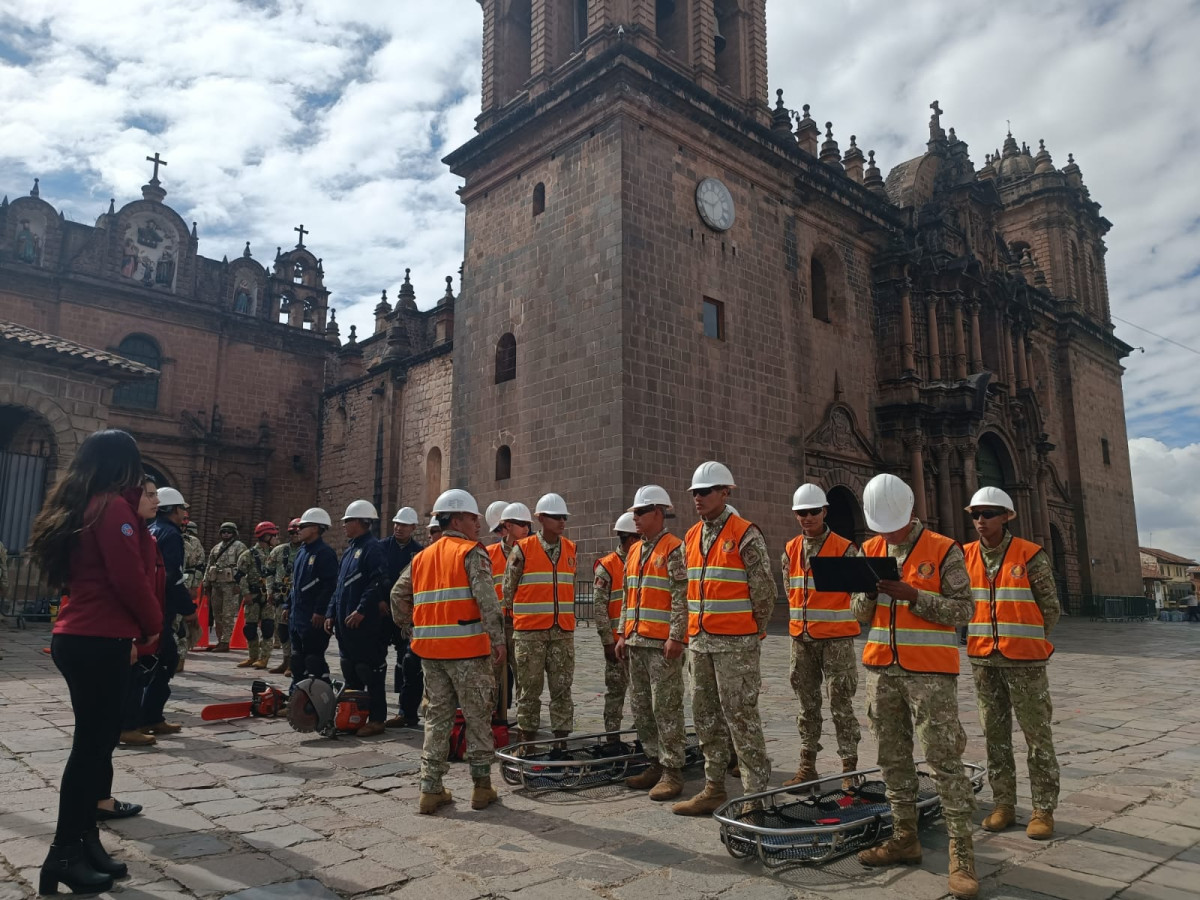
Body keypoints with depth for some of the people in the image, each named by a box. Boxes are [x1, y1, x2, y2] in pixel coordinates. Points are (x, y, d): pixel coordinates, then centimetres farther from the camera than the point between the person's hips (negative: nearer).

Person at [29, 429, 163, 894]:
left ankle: (84, 841, 18)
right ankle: (64, 854, 5)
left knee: (96, 740, 12)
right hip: (100, 641, -9)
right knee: (92, 744, -2)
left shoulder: (77, 507, 15)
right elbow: (130, 578, -18)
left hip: (78, 637, 9)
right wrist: (152, 625, -3)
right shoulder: (113, 507, -14)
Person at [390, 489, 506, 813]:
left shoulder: (422, 557, 15)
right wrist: (498, 639, -18)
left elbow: (398, 594, 16)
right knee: (478, 717, 7)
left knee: (437, 716, 14)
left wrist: (407, 624, 25)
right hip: (467, 648, -6)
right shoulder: (472, 552, -6)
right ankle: (482, 786, 16)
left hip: (430, 650, 6)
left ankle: (431, 789, 16)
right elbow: (486, 597, -17)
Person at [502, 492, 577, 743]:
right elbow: (508, 589, 1)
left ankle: (562, 738, 12)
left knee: (562, 688, 5)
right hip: (529, 632, -3)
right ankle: (525, 737, 15)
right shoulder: (522, 549, -4)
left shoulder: (571, 549, 9)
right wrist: (510, 625, 4)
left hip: (563, 632, 4)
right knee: (529, 689, 5)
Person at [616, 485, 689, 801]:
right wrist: (623, 634, 16)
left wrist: (676, 636, -19)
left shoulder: (674, 549, -8)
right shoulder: (633, 552, 17)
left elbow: (681, 597, -14)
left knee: (666, 708, -4)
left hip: (663, 644, -8)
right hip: (636, 642, 9)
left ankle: (672, 772, 4)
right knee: (641, 707, 12)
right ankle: (655, 764, 23)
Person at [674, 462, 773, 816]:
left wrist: (753, 632, -3)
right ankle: (714, 788, 26)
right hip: (700, 641, 8)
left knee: (741, 716, -3)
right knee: (706, 716, 13)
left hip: (735, 643, -7)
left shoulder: (745, 534, -10)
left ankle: (756, 793, 8)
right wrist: (692, 630, 14)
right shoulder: (692, 537, 12)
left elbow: (764, 588, -9)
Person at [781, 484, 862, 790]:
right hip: (801, 638, 5)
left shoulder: (844, 548, -7)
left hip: (836, 637, -5)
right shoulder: (791, 550, 8)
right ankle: (807, 765, 21)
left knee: (841, 704, -1)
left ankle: (849, 768, 8)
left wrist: (827, 620, -6)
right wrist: (801, 620, 11)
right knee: (807, 704, 12)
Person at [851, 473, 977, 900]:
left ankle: (961, 854, 4)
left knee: (944, 760, -4)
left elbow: (962, 610, -8)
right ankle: (904, 838, 24)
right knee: (893, 758, 12)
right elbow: (860, 613, 11)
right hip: (882, 669, 5)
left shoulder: (943, 550, -5)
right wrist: (869, 591, -11)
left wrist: (913, 595, -20)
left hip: (930, 672, -5)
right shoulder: (870, 550, 9)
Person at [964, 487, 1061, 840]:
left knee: (1037, 734, 4)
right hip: (983, 660, 4)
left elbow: (1051, 608, 0)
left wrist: (1028, 645, 1)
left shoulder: (1030, 556, -6)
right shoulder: (966, 556, 4)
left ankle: (1043, 809, 15)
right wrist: (984, 639, 6)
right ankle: (1003, 804, 21)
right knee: (995, 734, 11)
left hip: (1024, 661, -4)